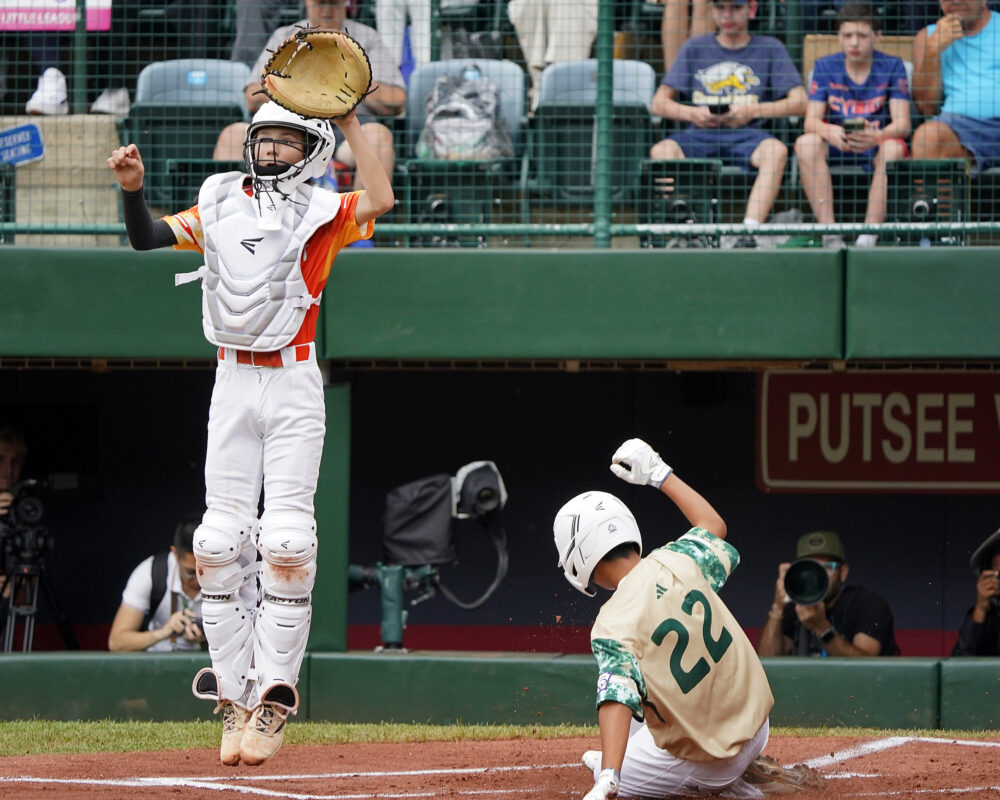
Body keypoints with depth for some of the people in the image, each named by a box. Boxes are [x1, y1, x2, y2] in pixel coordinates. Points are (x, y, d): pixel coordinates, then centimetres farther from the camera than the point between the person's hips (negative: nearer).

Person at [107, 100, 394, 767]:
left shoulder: (321, 213, 1)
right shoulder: (222, 205, 13)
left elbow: (380, 200, -17)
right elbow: (147, 237, 9)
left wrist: (350, 123, -12)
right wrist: (133, 187, -9)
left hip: (295, 383, -3)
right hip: (233, 381, 3)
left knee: (286, 542, -10)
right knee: (221, 542, -3)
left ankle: (275, 698, -4)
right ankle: (235, 696, 2)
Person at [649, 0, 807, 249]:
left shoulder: (770, 49, 11)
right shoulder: (694, 49, 16)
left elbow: (799, 102, 2)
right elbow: (659, 103, 13)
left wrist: (752, 111, -12)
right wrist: (692, 113, -8)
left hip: (746, 135, -2)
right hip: (700, 135, 2)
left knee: (776, 150, -35)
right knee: (661, 151, -30)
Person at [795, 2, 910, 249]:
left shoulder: (892, 67, -4)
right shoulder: (825, 67, 1)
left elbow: (902, 125, -13)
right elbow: (810, 121, -8)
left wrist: (877, 136, -37)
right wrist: (830, 132, -34)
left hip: (876, 147, -2)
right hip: (836, 146, 2)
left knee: (893, 148, -35)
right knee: (806, 143, -29)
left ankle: (868, 237, -36)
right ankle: (829, 234, -34)